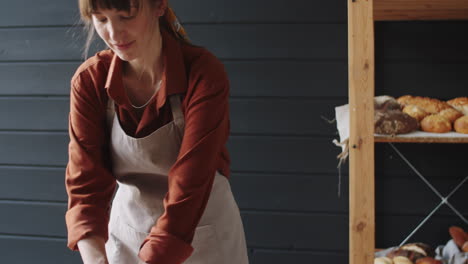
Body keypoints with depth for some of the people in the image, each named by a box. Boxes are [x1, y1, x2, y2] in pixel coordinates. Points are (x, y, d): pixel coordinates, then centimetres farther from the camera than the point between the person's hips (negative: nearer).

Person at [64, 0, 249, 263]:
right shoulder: (89, 81, -13)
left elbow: (189, 187, -29)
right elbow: (86, 183, -16)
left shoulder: (204, 73, -24)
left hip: (204, 234, -3)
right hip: (127, 232, 3)